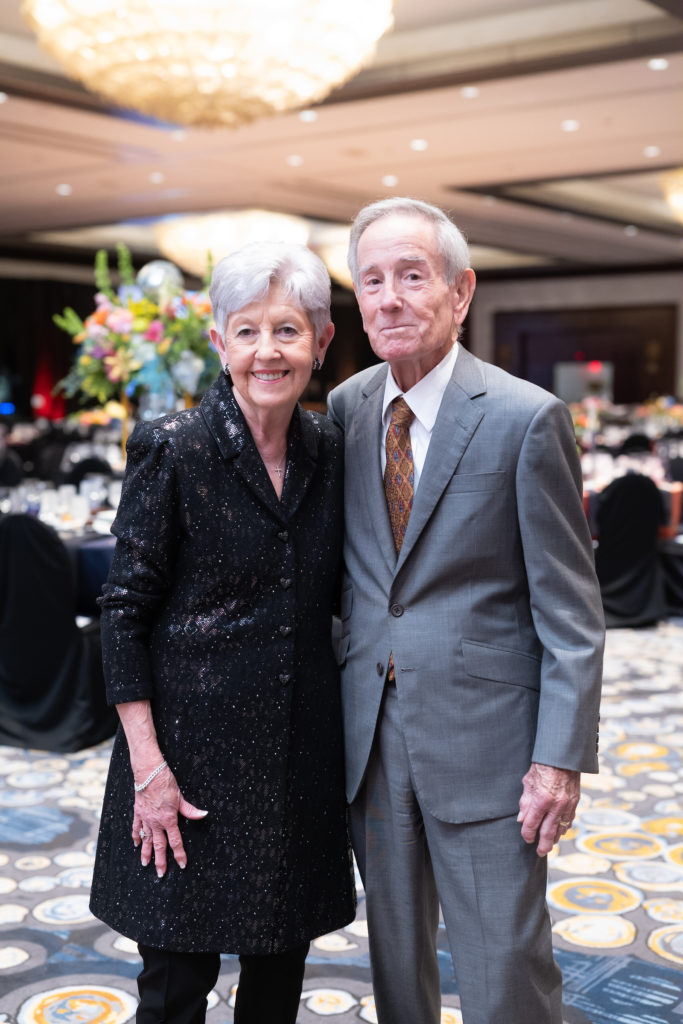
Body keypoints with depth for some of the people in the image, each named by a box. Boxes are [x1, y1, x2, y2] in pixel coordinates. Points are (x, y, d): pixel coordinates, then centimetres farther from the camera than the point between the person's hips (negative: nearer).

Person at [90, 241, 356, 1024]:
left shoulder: (329, 450, 3)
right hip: (195, 745, -4)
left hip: (301, 747, 5)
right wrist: (148, 766, -14)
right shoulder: (173, 450, -12)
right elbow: (124, 612, -11)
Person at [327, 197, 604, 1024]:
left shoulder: (526, 419, -11)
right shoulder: (344, 408, 4)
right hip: (371, 737, 5)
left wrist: (562, 757, -13)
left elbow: (571, 610, -9)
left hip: (483, 739, -4)